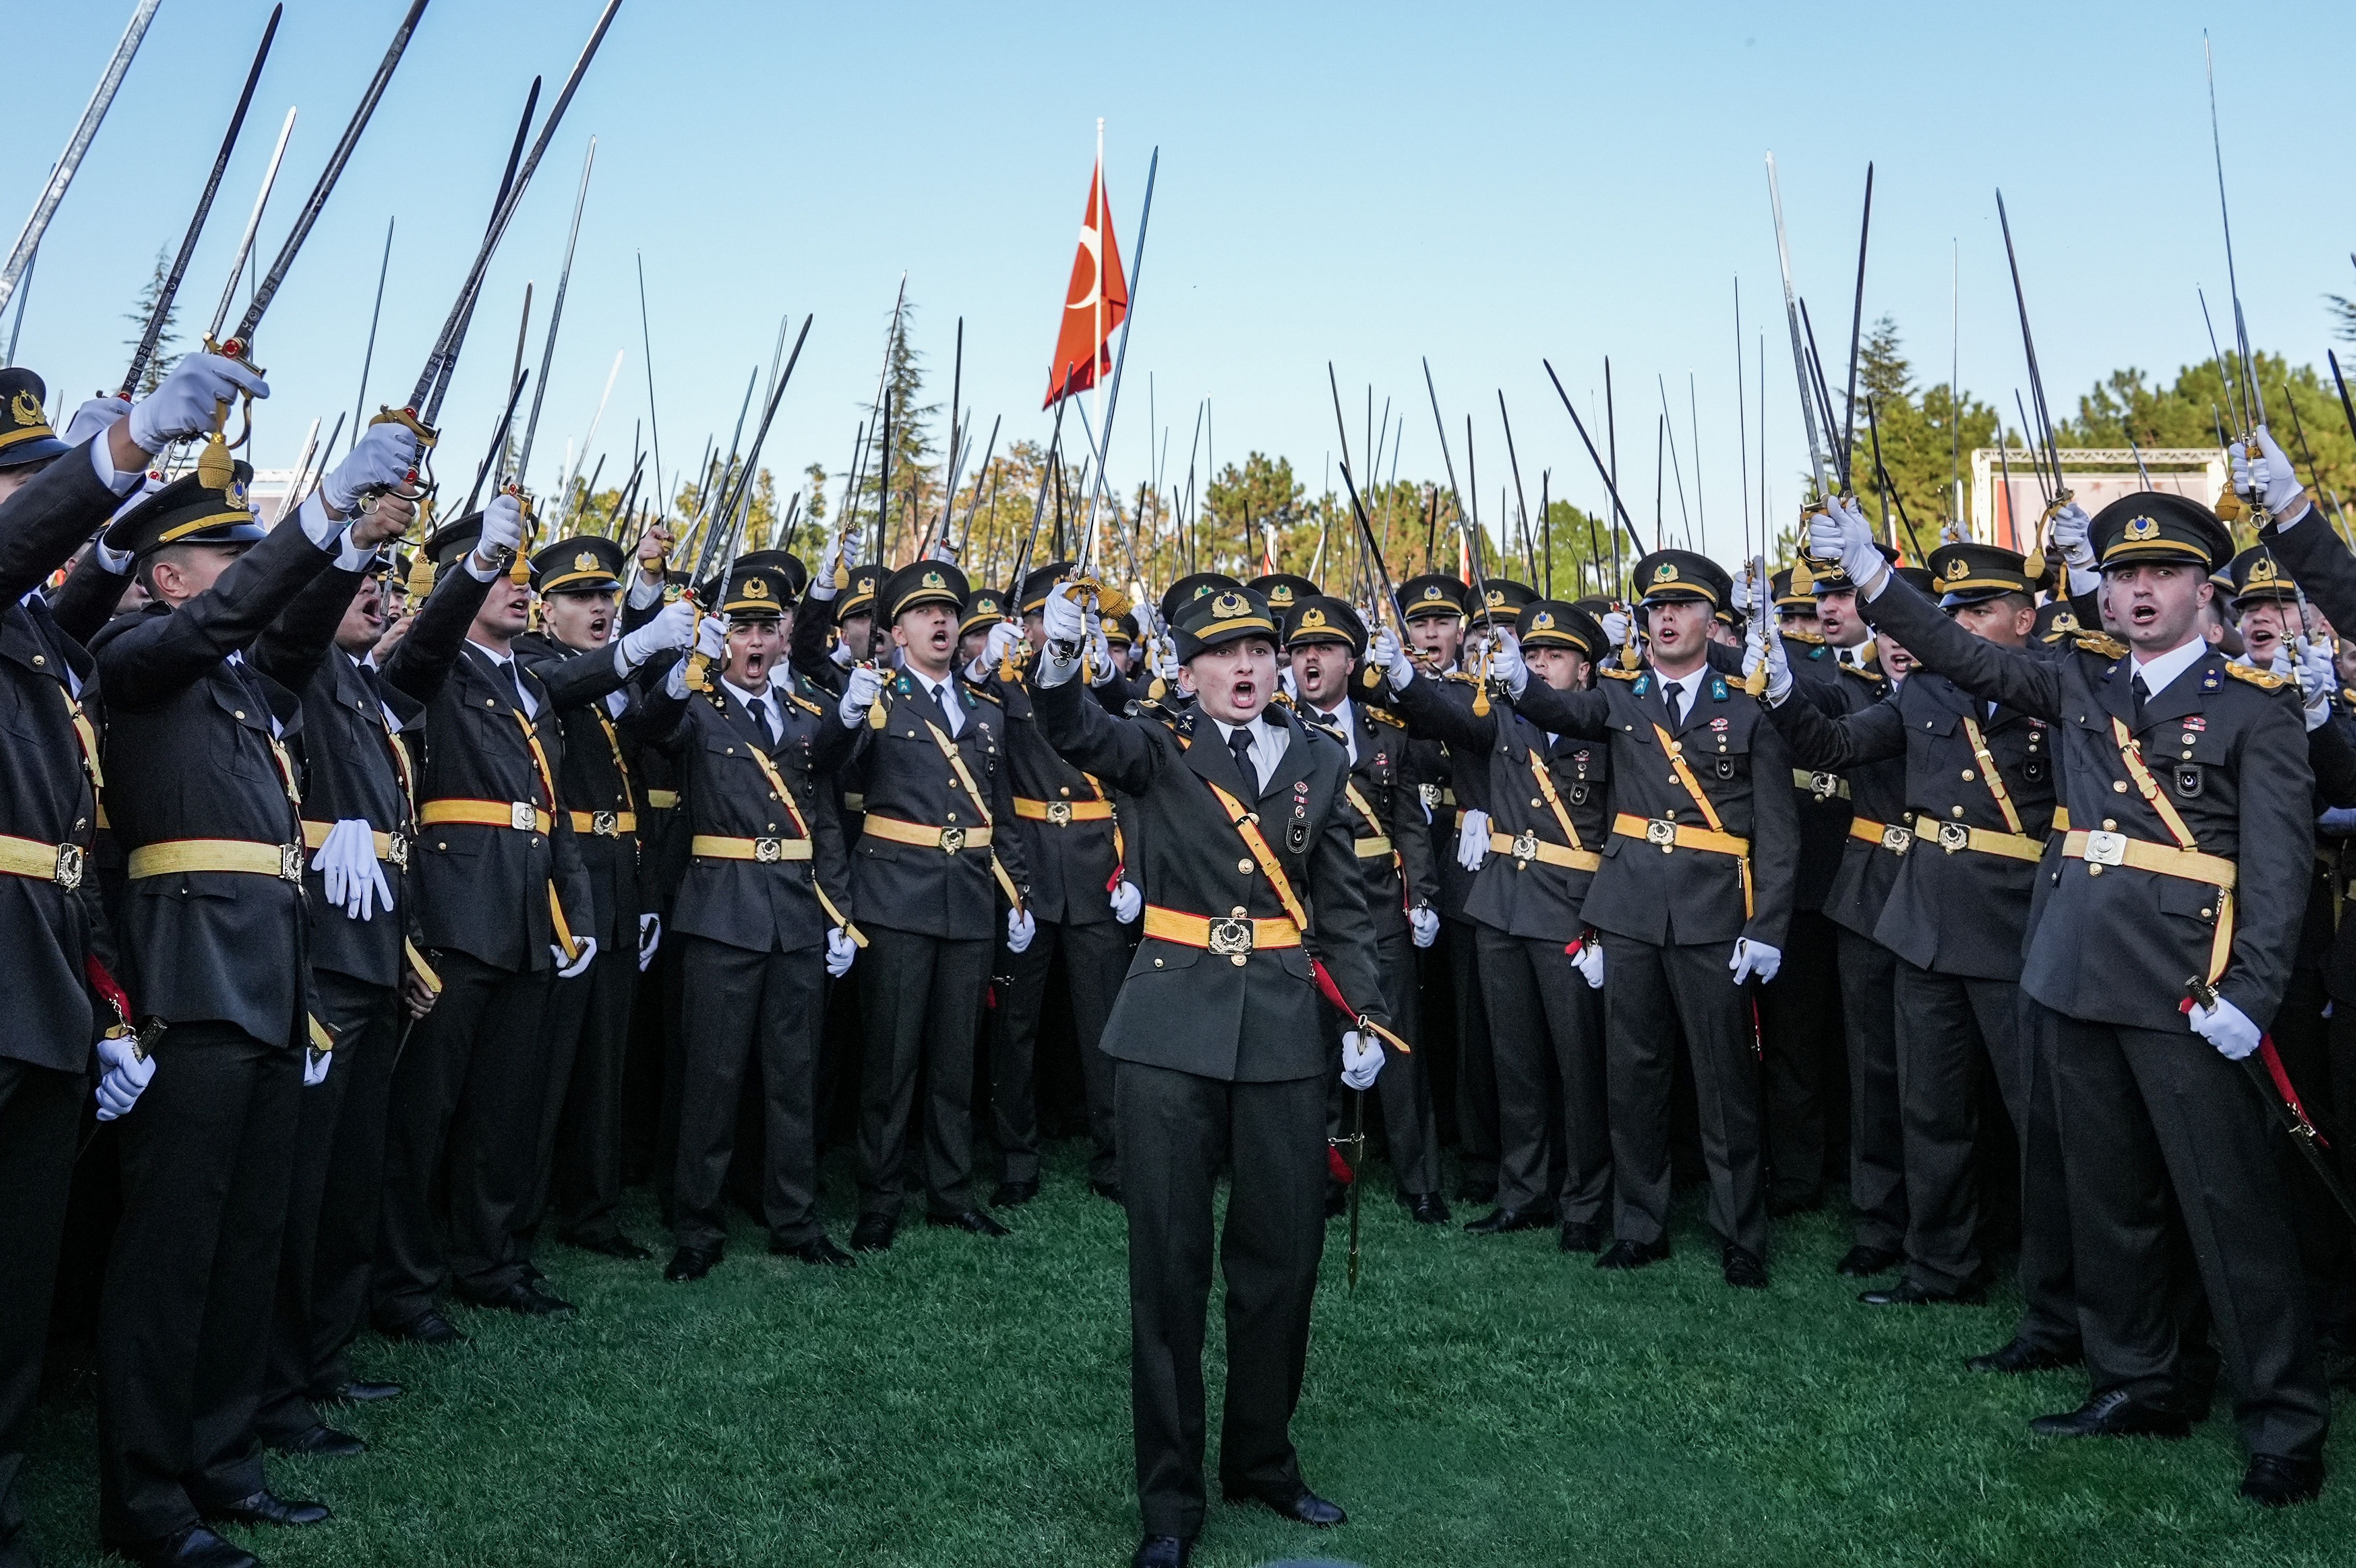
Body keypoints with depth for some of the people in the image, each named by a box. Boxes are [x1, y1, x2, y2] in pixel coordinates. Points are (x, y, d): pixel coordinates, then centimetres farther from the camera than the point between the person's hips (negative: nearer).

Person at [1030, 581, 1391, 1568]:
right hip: (1173, 1026, -2)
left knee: (1283, 1255, 10)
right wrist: (1060, 664, -40)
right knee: (1168, 1261, 3)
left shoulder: (1320, 762, 9)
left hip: (1284, 1027, 3)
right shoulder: (1159, 749, 2)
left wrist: (1366, 1016, 2)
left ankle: (1263, 1460, 31)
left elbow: (1343, 906, 11)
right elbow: (1078, 736, -20)